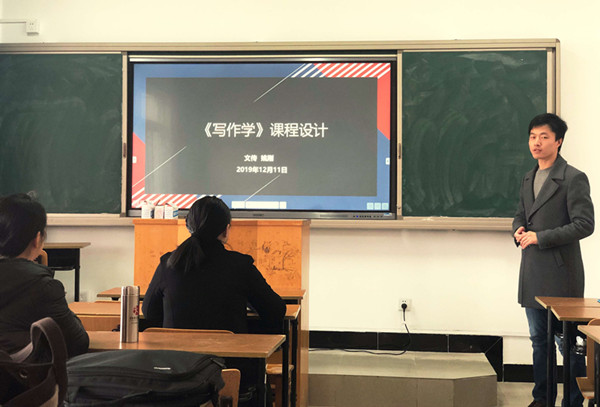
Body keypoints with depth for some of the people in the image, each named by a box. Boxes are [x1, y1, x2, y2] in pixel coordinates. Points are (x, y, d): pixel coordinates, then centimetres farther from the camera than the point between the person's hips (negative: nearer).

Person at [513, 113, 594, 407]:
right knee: (540, 339, 15)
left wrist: (540, 237, -18)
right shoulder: (528, 179, 14)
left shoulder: (574, 179, -9)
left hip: (561, 272, -7)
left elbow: (584, 224, -15)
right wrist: (518, 231, 1)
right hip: (533, 273, 7)